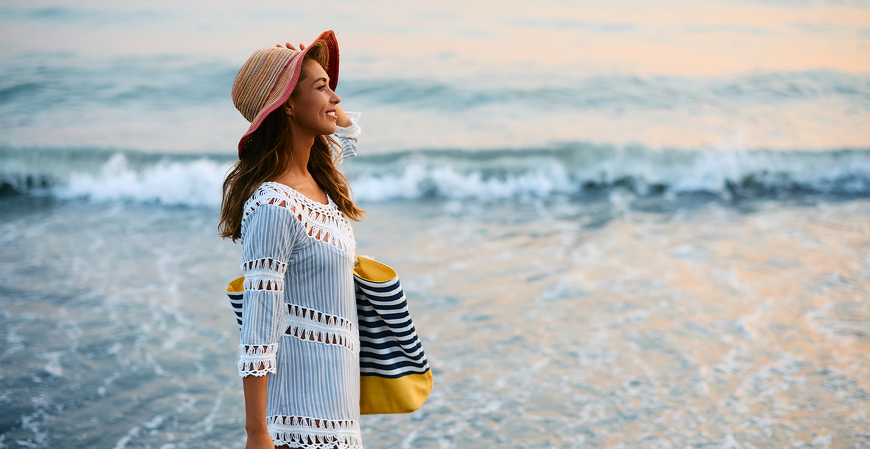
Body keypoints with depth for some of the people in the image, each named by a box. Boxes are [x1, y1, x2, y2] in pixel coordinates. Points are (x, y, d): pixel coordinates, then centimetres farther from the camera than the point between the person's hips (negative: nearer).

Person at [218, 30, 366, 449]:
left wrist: (329, 102, 9)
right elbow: (257, 327, -20)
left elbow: (347, 131, 29)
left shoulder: (319, 182, 5)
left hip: (333, 380, 9)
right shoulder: (274, 207, -19)